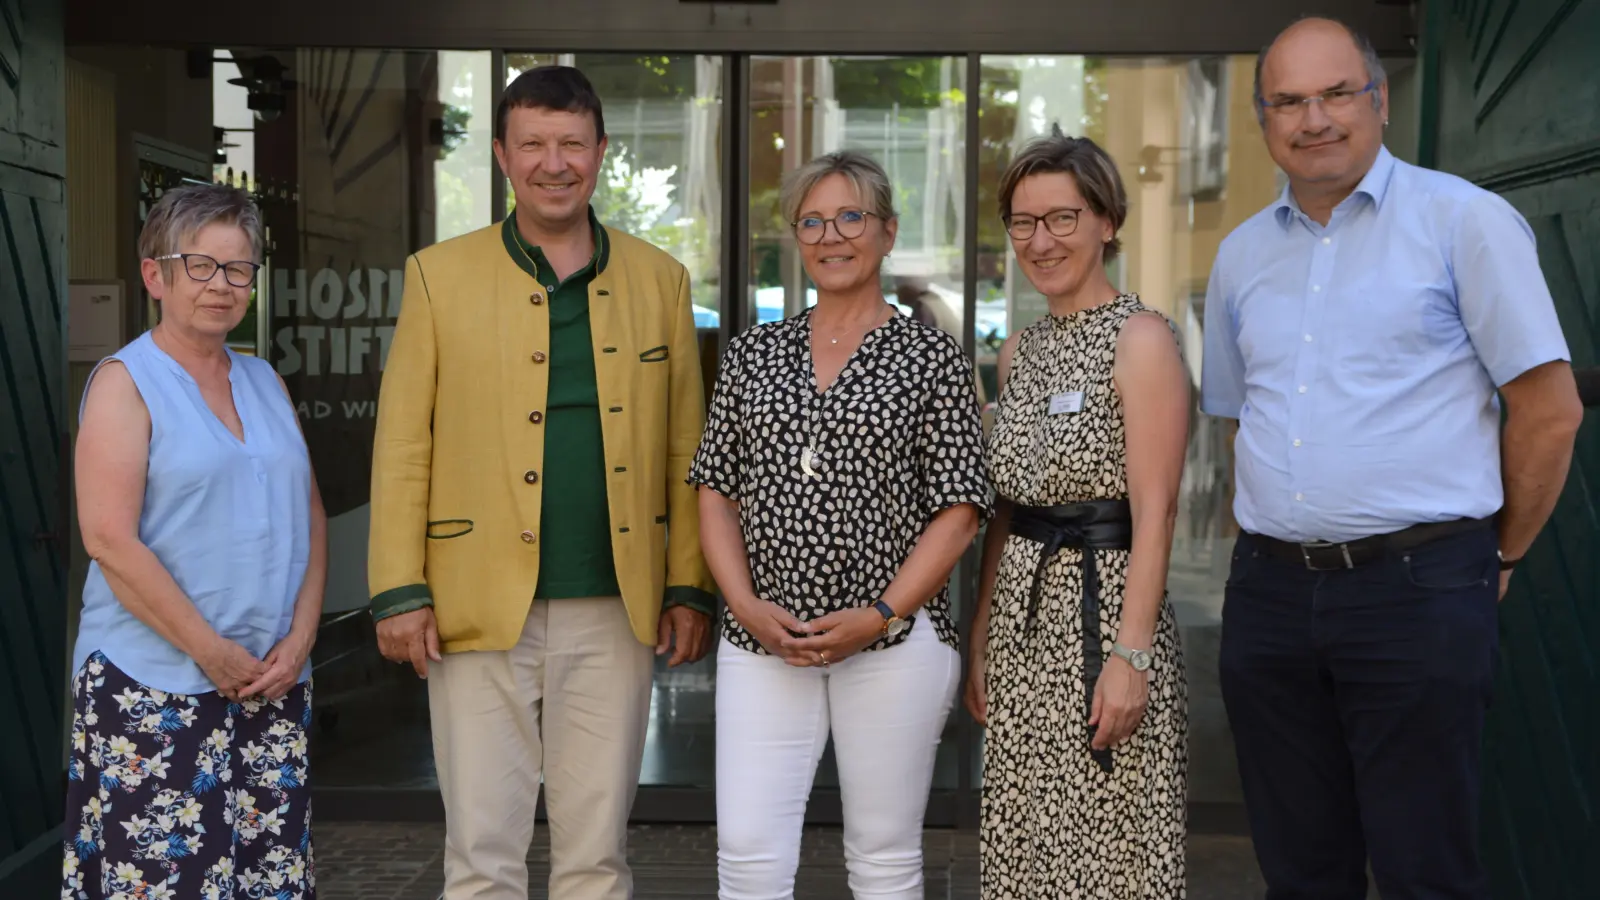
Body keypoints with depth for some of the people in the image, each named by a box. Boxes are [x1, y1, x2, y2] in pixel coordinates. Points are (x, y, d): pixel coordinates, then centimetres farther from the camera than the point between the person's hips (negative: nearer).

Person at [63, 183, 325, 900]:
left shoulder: (264, 382, 14)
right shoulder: (125, 382, -3)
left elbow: (310, 517, 12)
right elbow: (110, 540, -12)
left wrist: (300, 637, -2)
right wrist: (214, 653, -13)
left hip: (275, 680, 5)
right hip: (154, 689, -5)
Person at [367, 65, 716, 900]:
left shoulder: (659, 279, 8)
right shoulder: (440, 275, 3)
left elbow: (684, 447, 8)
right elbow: (401, 446, 1)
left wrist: (689, 587, 4)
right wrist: (399, 591, -5)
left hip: (615, 613, 2)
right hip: (481, 609, -1)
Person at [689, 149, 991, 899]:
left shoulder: (933, 359, 1)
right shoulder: (752, 354, 10)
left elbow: (957, 513, -3)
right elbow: (716, 492, 9)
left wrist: (879, 615, -13)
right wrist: (747, 604, -6)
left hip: (893, 641, -2)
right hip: (761, 643, 3)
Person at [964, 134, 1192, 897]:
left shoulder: (1141, 338, -9)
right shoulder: (1018, 349, 12)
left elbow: (1154, 511, -14)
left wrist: (1131, 656, -20)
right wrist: (980, 637, 13)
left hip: (1104, 608, -7)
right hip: (1021, 617, 7)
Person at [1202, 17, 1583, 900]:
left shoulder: (1463, 221, -4)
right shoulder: (1241, 253, 12)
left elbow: (1549, 409, -4)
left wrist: (1497, 555, 3)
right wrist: (1275, 539, 14)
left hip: (1419, 589, -5)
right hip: (1269, 591, 5)